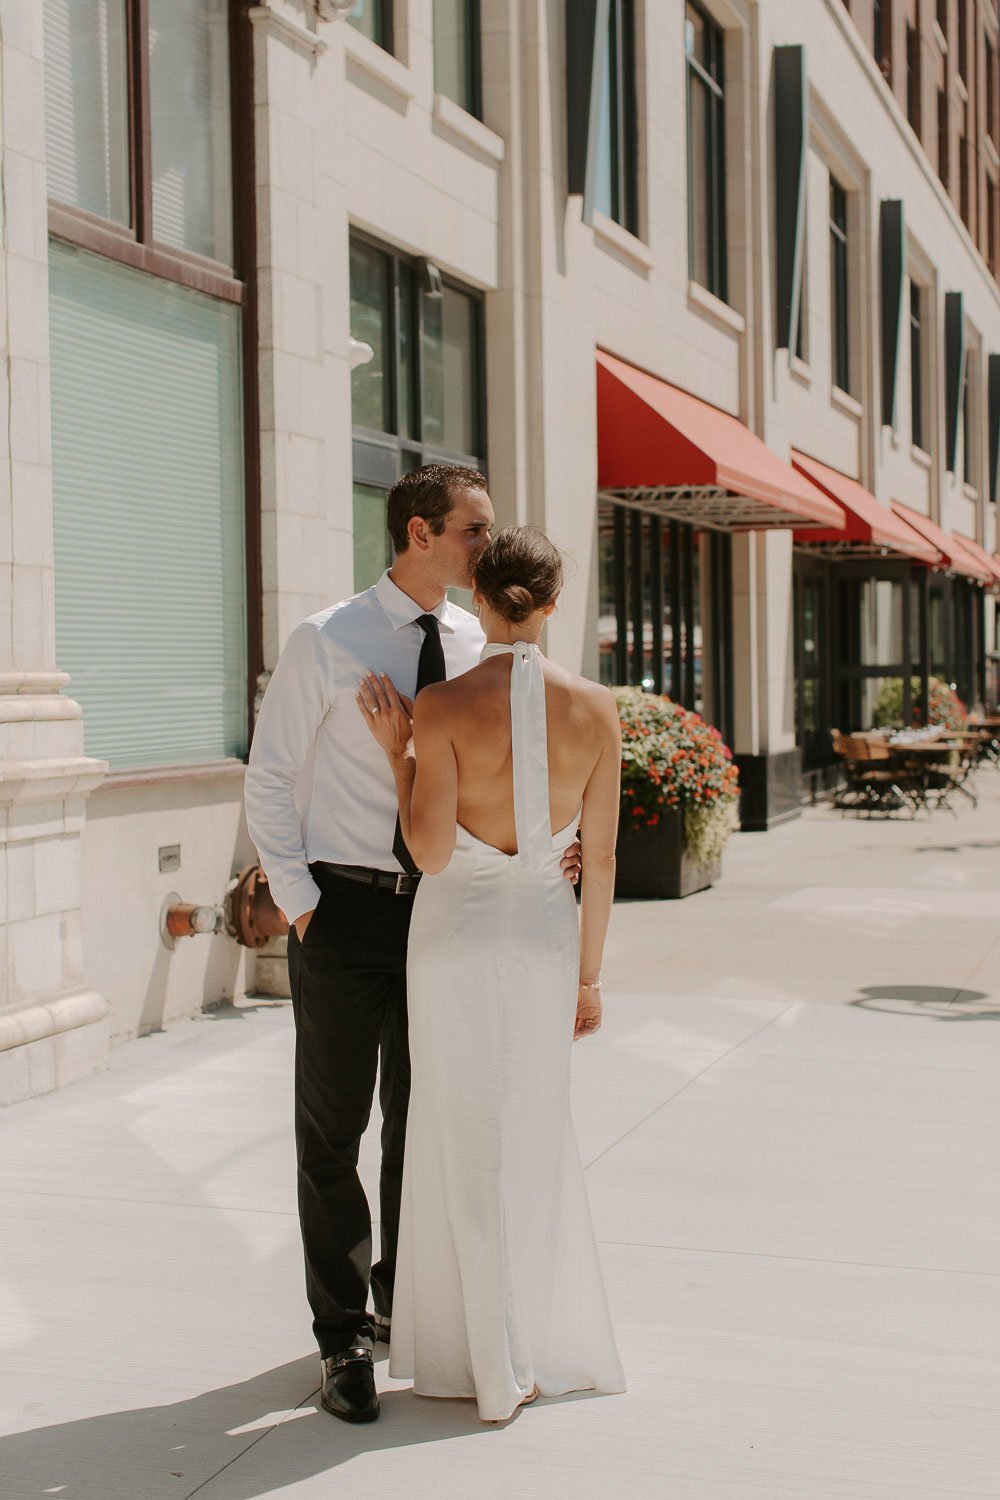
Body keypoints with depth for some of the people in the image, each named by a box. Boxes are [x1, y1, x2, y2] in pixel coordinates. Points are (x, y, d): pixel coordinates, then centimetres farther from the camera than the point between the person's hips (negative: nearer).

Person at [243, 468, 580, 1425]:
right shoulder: (326, 643, -10)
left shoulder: (478, 645, 3)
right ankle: (344, 1338, 18)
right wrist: (300, 902, -10)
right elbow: (268, 780, -5)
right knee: (332, 1133, 4)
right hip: (344, 909, -4)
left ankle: (404, 1300, 36)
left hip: (441, 908, 4)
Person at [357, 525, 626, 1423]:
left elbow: (431, 854, -16)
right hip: (545, 935, 3)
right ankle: (554, 1345, 27)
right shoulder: (594, 709, -7)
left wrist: (394, 749, -6)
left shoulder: (444, 708, -16)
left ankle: (497, 1368, 17)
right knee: (537, 1138, 19)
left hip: (455, 935, -2)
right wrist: (589, 973, 8)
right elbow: (601, 860, -2)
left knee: (468, 1145, 11)